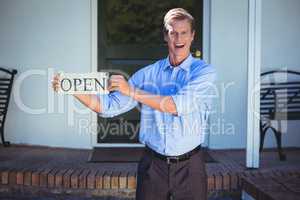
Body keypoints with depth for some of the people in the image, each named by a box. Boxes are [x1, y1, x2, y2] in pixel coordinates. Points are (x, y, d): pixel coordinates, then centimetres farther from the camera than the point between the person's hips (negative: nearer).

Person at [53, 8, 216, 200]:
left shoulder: (204, 71, -5)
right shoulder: (147, 73, 3)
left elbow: (178, 106, -20)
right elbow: (109, 106, 1)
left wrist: (133, 92, -19)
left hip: (189, 166, -2)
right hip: (153, 164, 2)